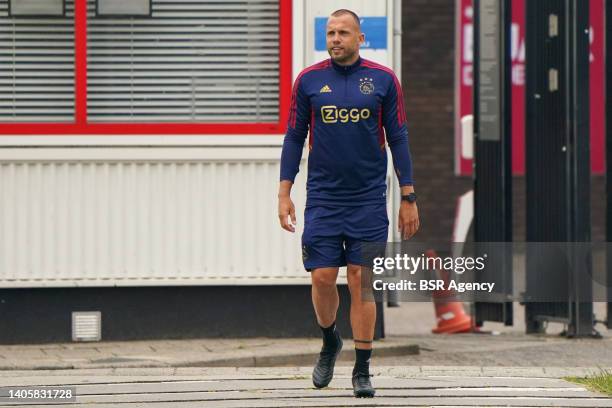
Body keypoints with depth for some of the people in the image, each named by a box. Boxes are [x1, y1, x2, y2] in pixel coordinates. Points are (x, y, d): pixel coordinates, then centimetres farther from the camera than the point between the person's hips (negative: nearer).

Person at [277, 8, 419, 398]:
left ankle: (362, 370, 5)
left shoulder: (383, 80, 1)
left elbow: (398, 139, 4)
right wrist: (285, 193, 1)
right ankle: (330, 341, 25)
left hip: (368, 200, -1)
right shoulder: (309, 80, 3)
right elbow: (294, 137, 7)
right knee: (322, 277, -3)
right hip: (322, 198, 1)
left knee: (361, 281, -2)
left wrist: (409, 198, 1)